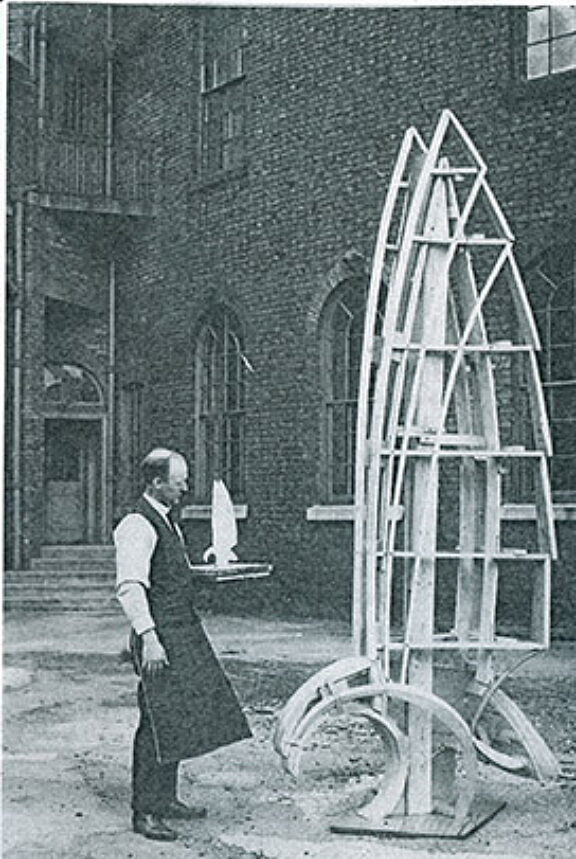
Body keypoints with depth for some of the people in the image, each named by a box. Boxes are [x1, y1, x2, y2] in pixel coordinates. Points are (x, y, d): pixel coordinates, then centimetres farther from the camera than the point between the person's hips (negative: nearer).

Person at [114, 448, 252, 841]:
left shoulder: (167, 520, 16)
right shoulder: (137, 526, -16)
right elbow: (130, 587, -24)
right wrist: (148, 637, -29)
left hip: (184, 632, 10)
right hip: (159, 636, -10)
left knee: (178, 718, 16)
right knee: (158, 722, -5)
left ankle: (166, 799, 28)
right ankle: (144, 812, 5)